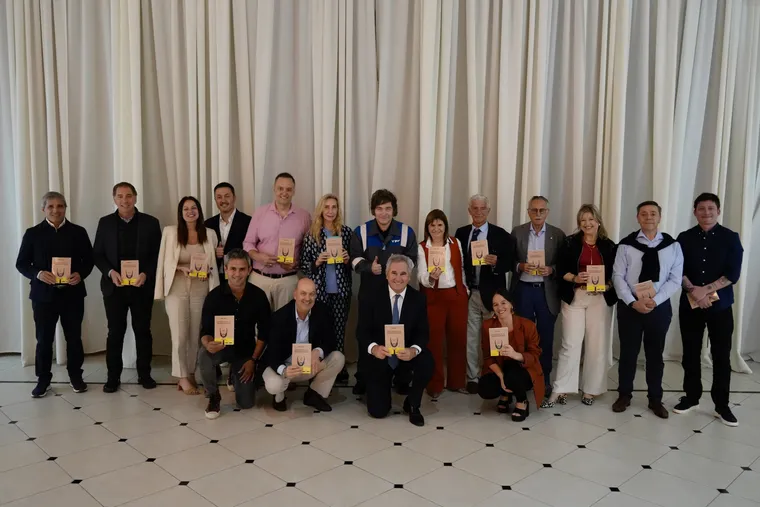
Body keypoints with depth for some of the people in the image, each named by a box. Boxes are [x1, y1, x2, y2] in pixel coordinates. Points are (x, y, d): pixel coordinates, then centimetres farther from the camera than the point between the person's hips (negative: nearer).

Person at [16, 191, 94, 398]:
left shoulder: (78, 232, 5)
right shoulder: (33, 233, 2)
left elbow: (89, 259, 6)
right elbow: (21, 263, 2)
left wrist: (81, 274, -14)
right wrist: (38, 274, -17)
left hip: (72, 293, 1)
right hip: (43, 294, 0)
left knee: (74, 337, 10)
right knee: (44, 339, 6)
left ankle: (76, 376, 24)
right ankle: (43, 380, 19)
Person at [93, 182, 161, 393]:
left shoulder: (150, 223, 1)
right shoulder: (105, 223, 5)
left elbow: (157, 254, 0)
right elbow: (97, 254, 5)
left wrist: (146, 274, -14)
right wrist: (110, 272, -12)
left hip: (142, 286, 0)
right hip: (114, 286, 1)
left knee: (143, 330, 7)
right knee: (115, 332, 6)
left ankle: (144, 374, 18)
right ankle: (113, 376, 15)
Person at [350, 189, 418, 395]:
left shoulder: (406, 232, -4)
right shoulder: (361, 231, -3)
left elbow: (411, 259, 0)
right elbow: (355, 259, 0)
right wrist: (369, 267, -20)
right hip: (369, 291, 0)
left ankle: (401, 379, 21)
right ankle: (362, 380, 20)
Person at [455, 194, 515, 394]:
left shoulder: (501, 235, -1)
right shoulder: (461, 233, 7)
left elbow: (509, 263, -3)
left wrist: (496, 263, -22)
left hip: (491, 294, -2)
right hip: (469, 293, 2)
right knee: (470, 338, 8)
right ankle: (472, 377, 18)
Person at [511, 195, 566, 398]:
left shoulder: (558, 235, 2)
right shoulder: (517, 232, 4)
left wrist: (551, 269, -16)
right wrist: (520, 266, -15)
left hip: (547, 292, 0)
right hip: (523, 290, 0)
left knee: (545, 337, 5)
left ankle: (544, 379, 17)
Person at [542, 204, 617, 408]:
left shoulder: (609, 246, 6)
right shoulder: (570, 242, 3)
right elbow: (560, 269, 0)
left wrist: (607, 286, -12)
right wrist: (575, 278, -17)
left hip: (600, 299, 2)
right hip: (574, 298, -1)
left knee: (597, 345, 5)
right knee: (570, 344, -3)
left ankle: (590, 390, 17)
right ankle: (560, 390, 1)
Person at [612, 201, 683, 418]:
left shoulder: (672, 245, -1)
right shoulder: (626, 245, -3)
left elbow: (675, 279, -4)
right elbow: (618, 276, -5)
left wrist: (655, 300, -15)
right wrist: (633, 302, -15)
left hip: (660, 306, 1)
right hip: (629, 306, -1)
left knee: (655, 353, 12)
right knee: (628, 352, 9)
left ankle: (655, 399, 25)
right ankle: (624, 395, 24)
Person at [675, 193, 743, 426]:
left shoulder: (730, 238, -1)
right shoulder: (685, 238, 4)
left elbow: (733, 274, -9)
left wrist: (706, 290, -16)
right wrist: (693, 291, -16)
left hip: (720, 306, -1)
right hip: (690, 305, 2)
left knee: (721, 355, 4)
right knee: (691, 353, 9)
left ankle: (722, 405, 14)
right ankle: (691, 397, 22)